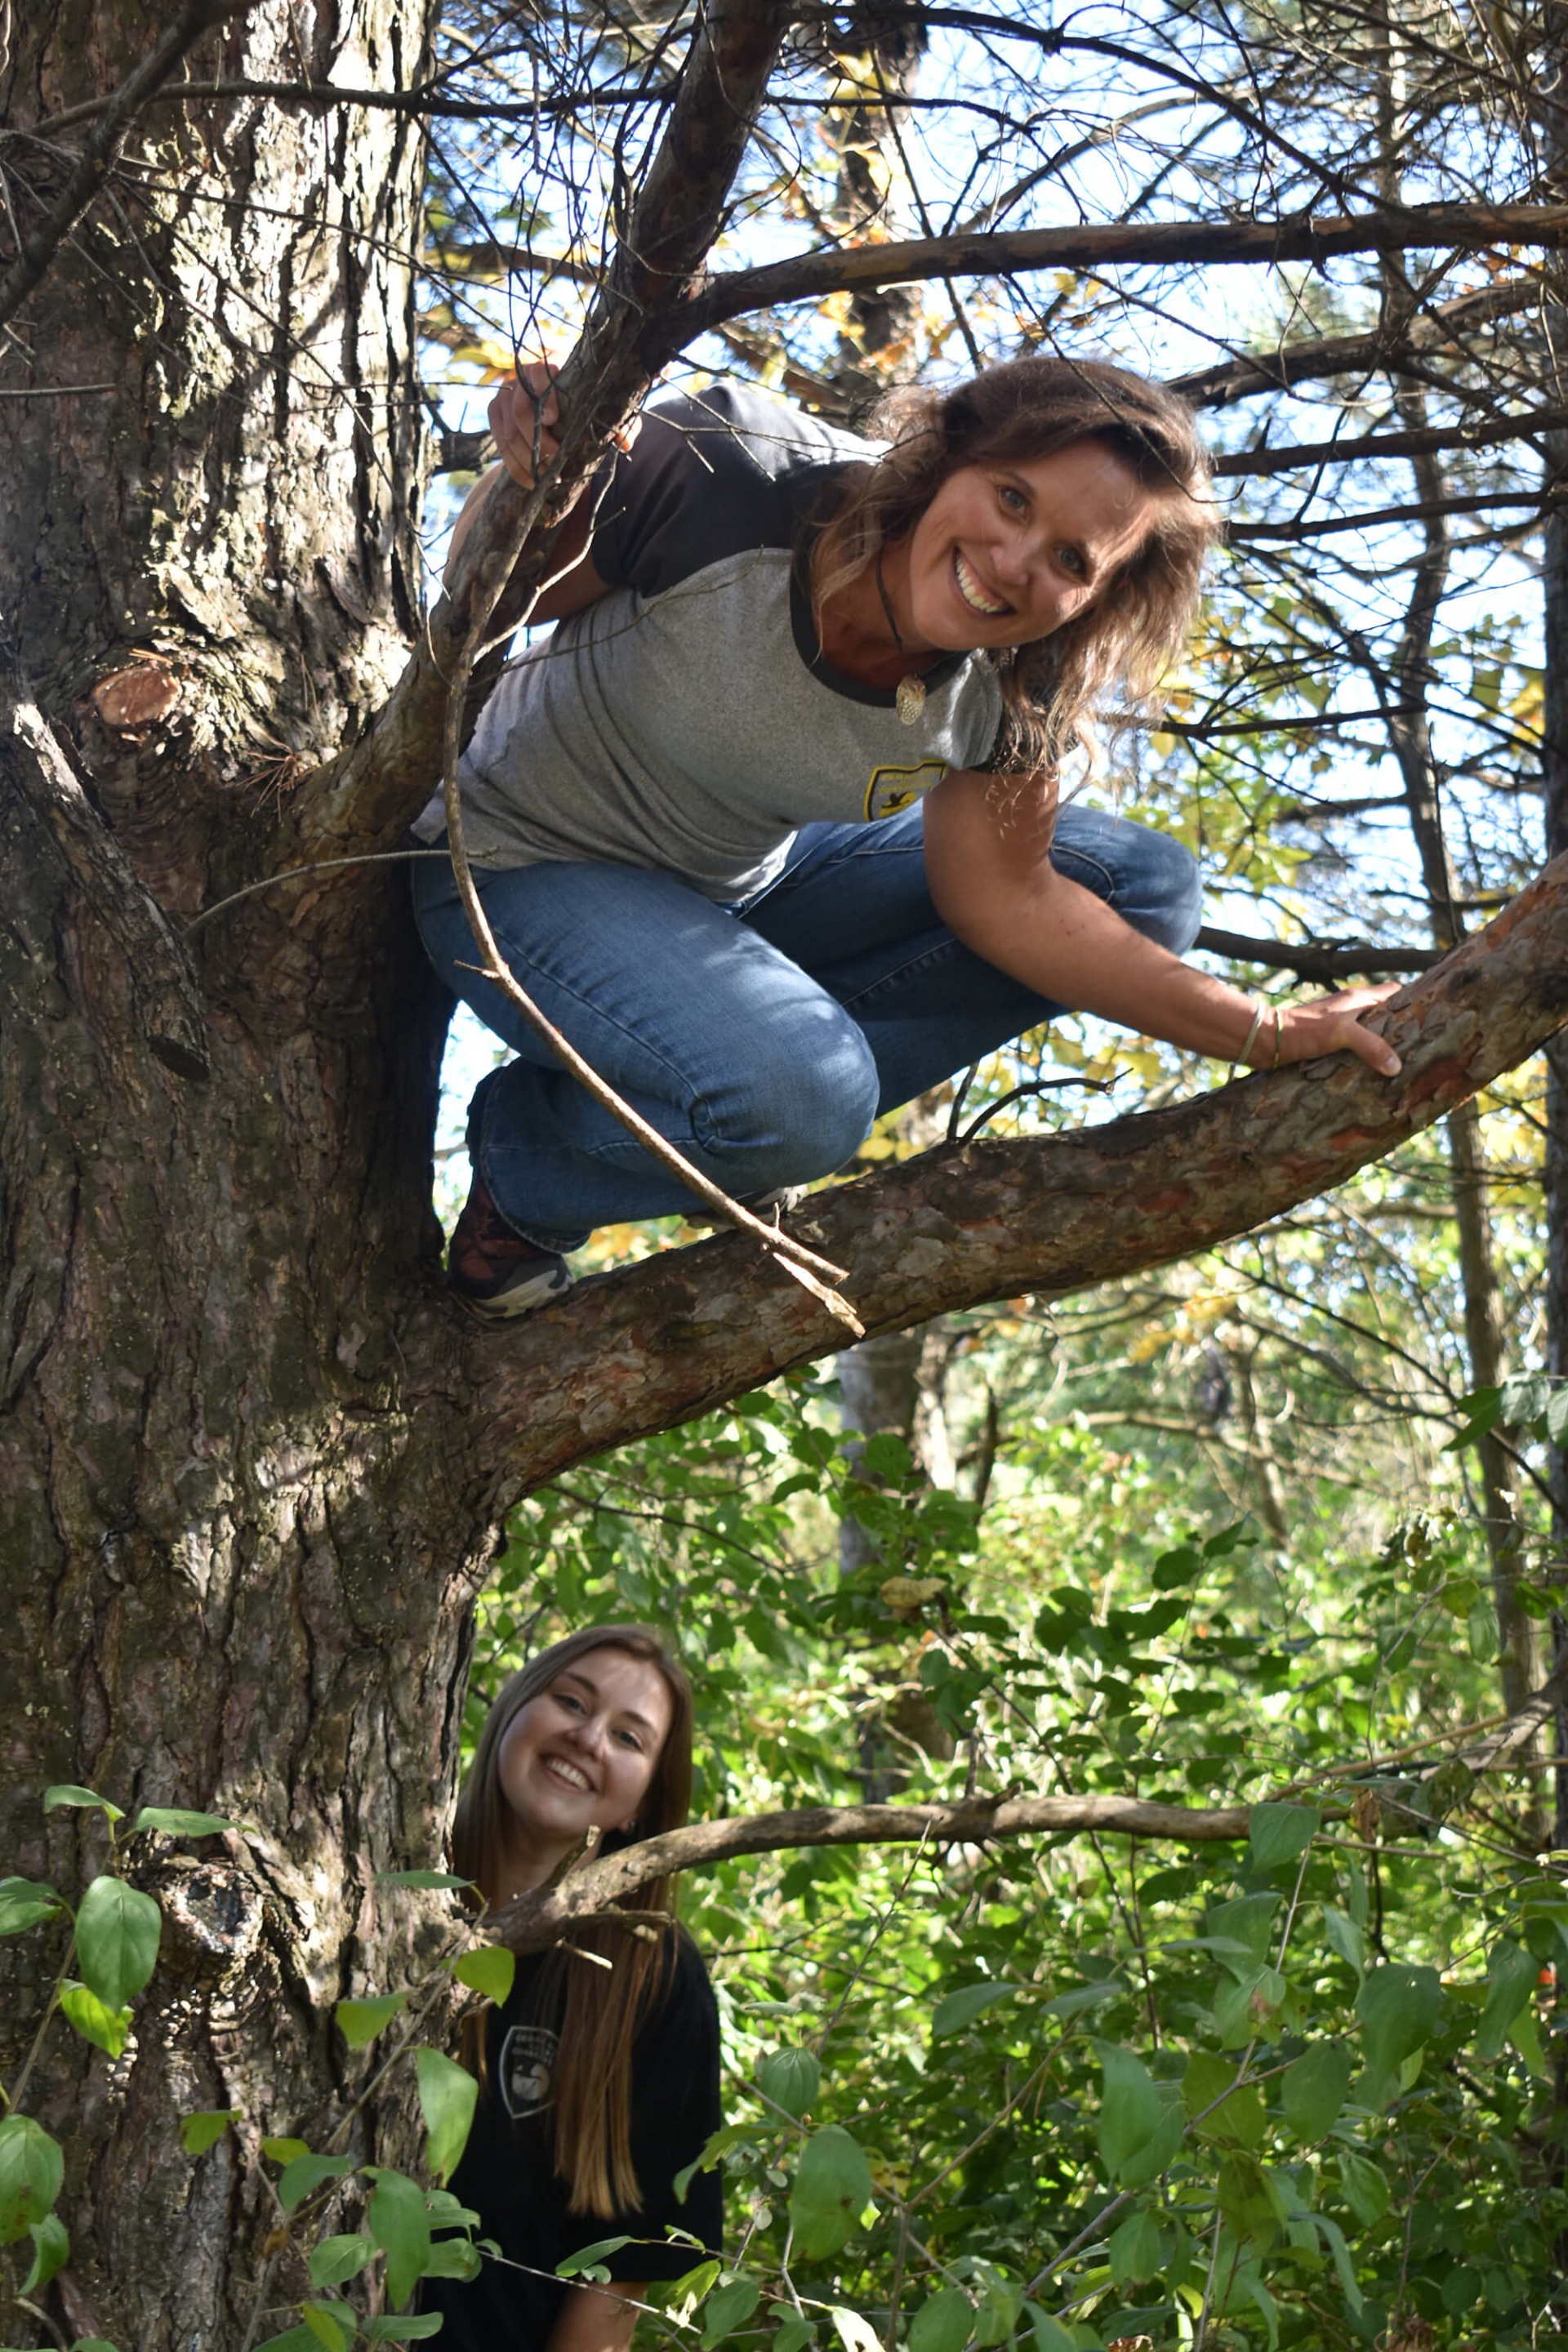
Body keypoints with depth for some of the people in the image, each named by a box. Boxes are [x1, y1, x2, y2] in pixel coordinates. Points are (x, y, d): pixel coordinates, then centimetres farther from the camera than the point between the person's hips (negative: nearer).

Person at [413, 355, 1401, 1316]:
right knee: (800, 1099, -35)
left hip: (746, 881, 6)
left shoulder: (1012, 684, -18)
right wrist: (523, 487, -42)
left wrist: (1267, 1035, -15)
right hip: (523, 865, -6)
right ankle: (524, 1173, -2)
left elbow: (999, 895, -10)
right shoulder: (731, 475, -32)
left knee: (1147, 886, -5)